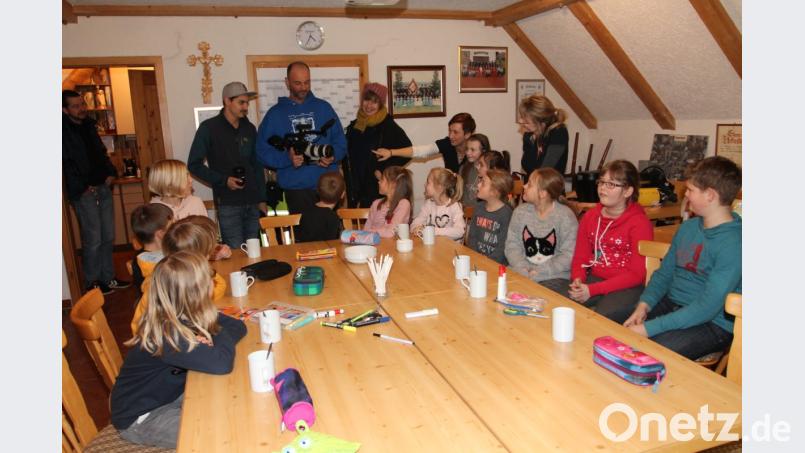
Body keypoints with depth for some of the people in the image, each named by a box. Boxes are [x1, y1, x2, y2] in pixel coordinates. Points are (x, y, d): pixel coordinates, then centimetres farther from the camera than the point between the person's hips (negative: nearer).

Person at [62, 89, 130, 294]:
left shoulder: (88, 125, 14)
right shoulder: (64, 130, -9)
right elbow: (66, 164, -14)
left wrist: (110, 172, 9)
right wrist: (81, 188, -14)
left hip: (103, 188, 7)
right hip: (84, 193, -7)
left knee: (108, 238, 11)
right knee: (92, 241, -4)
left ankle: (108, 279, 21)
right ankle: (93, 284, 9)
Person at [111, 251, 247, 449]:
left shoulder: (183, 316, -8)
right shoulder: (166, 335, -33)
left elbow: (238, 326, -3)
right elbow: (222, 363, -44)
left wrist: (210, 340, -22)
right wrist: (222, 336, -23)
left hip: (169, 395, 8)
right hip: (139, 418, -8)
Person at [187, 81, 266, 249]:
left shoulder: (249, 129, 12)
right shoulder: (209, 128, -1)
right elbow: (194, 165, 0)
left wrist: (262, 199, 10)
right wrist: (223, 180, -12)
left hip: (253, 203, 4)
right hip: (228, 204, -4)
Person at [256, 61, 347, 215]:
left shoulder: (324, 107, 10)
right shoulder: (275, 113, 6)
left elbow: (340, 141, 9)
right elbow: (263, 151, 1)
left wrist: (333, 156, -12)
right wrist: (287, 158, -16)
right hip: (296, 189, -1)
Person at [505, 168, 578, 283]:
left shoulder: (565, 216, -7)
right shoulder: (520, 211, 6)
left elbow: (569, 255, -11)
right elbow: (512, 245, 4)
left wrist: (539, 272, -16)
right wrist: (522, 268, -13)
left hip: (554, 277, -3)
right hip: (522, 273, 4)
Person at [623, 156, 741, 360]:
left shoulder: (733, 243, -18)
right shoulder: (688, 227, 8)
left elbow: (707, 307, -23)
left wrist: (649, 328, -24)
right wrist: (644, 305, -6)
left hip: (712, 324, -7)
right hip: (670, 305, 7)